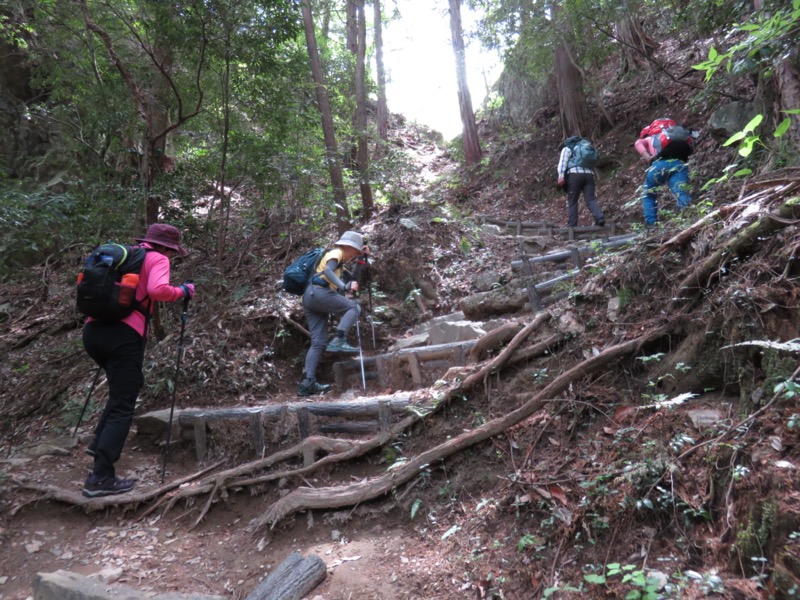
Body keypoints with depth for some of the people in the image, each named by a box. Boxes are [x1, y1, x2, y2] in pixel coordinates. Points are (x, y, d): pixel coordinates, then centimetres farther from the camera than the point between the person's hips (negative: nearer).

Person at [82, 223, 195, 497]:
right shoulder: (157, 259, 2)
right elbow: (158, 290, -17)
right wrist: (182, 292, 0)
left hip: (93, 330, 8)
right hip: (123, 335, -8)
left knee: (122, 390, 28)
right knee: (122, 405, -3)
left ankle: (100, 443, 26)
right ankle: (101, 478, -6)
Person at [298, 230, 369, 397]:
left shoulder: (339, 262, 33)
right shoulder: (336, 252, 5)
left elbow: (353, 278, 33)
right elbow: (327, 271, -15)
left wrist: (361, 259, 29)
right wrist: (345, 286, -23)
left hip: (310, 297, 9)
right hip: (317, 292, -9)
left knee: (318, 343, 3)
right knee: (354, 307, -9)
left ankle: (307, 383, -3)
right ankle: (338, 341, -25)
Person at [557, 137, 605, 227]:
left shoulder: (567, 149, 16)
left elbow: (563, 161, -3)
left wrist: (561, 176, -14)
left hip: (575, 174, -5)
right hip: (589, 174, 5)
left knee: (572, 201, 0)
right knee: (590, 199, -2)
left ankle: (572, 226, -3)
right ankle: (600, 217, -25)